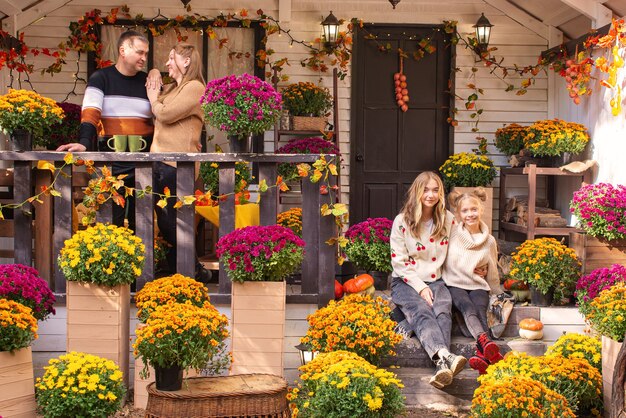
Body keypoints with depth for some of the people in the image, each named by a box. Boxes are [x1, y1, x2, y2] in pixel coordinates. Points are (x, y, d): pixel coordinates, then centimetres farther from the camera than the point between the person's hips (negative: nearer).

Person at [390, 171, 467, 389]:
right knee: (422, 313, -32)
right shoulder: (402, 221, -2)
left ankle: (441, 365, -53)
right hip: (406, 282, -2)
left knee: (443, 311, -30)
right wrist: (421, 287, -13)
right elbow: (399, 262, -4)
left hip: (436, 281, 3)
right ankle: (446, 356, -59)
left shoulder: (448, 220, 6)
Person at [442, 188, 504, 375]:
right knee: (468, 307, -33)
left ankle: (482, 355, -56)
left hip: (478, 285, 2)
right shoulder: (452, 232, 4)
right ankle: (485, 341, -62)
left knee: (480, 310, -31)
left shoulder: (489, 241, 9)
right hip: (454, 284, -1)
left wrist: (497, 295, 24)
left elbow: (492, 273, 20)